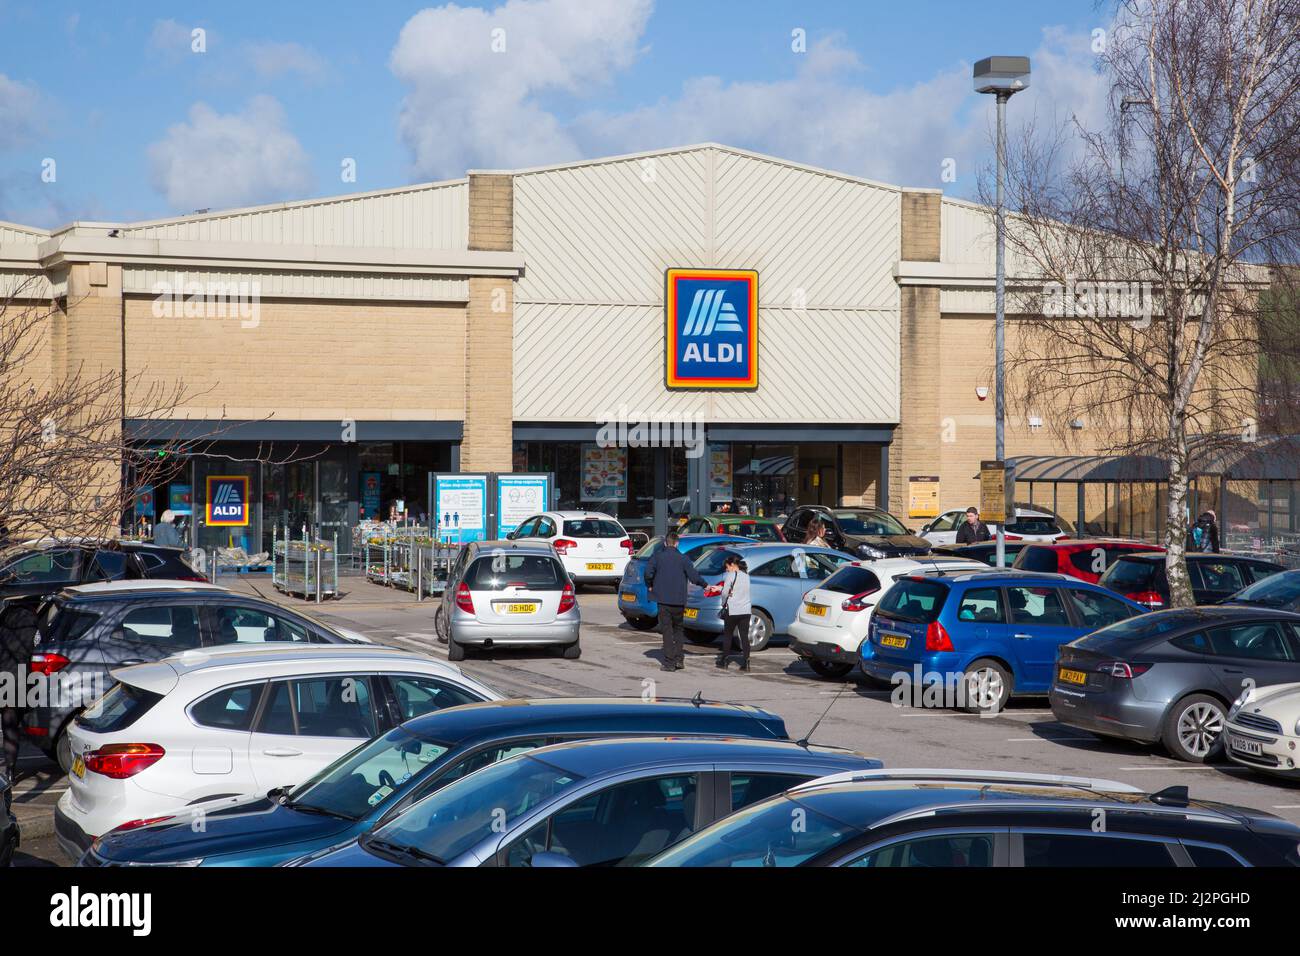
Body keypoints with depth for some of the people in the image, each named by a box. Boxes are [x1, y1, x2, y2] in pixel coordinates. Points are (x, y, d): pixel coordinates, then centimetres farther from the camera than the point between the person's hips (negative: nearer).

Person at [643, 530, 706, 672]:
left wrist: (650, 586, 4)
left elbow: (648, 572, -13)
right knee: (678, 628, 18)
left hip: (663, 599, -1)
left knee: (667, 629, 2)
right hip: (679, 600, 1)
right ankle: (679, 659, 11)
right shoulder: (683, 558, -1)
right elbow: (693, 576, -4)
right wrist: (704, 585, 14)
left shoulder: (657, 556, -2)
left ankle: (669, 662, -3)